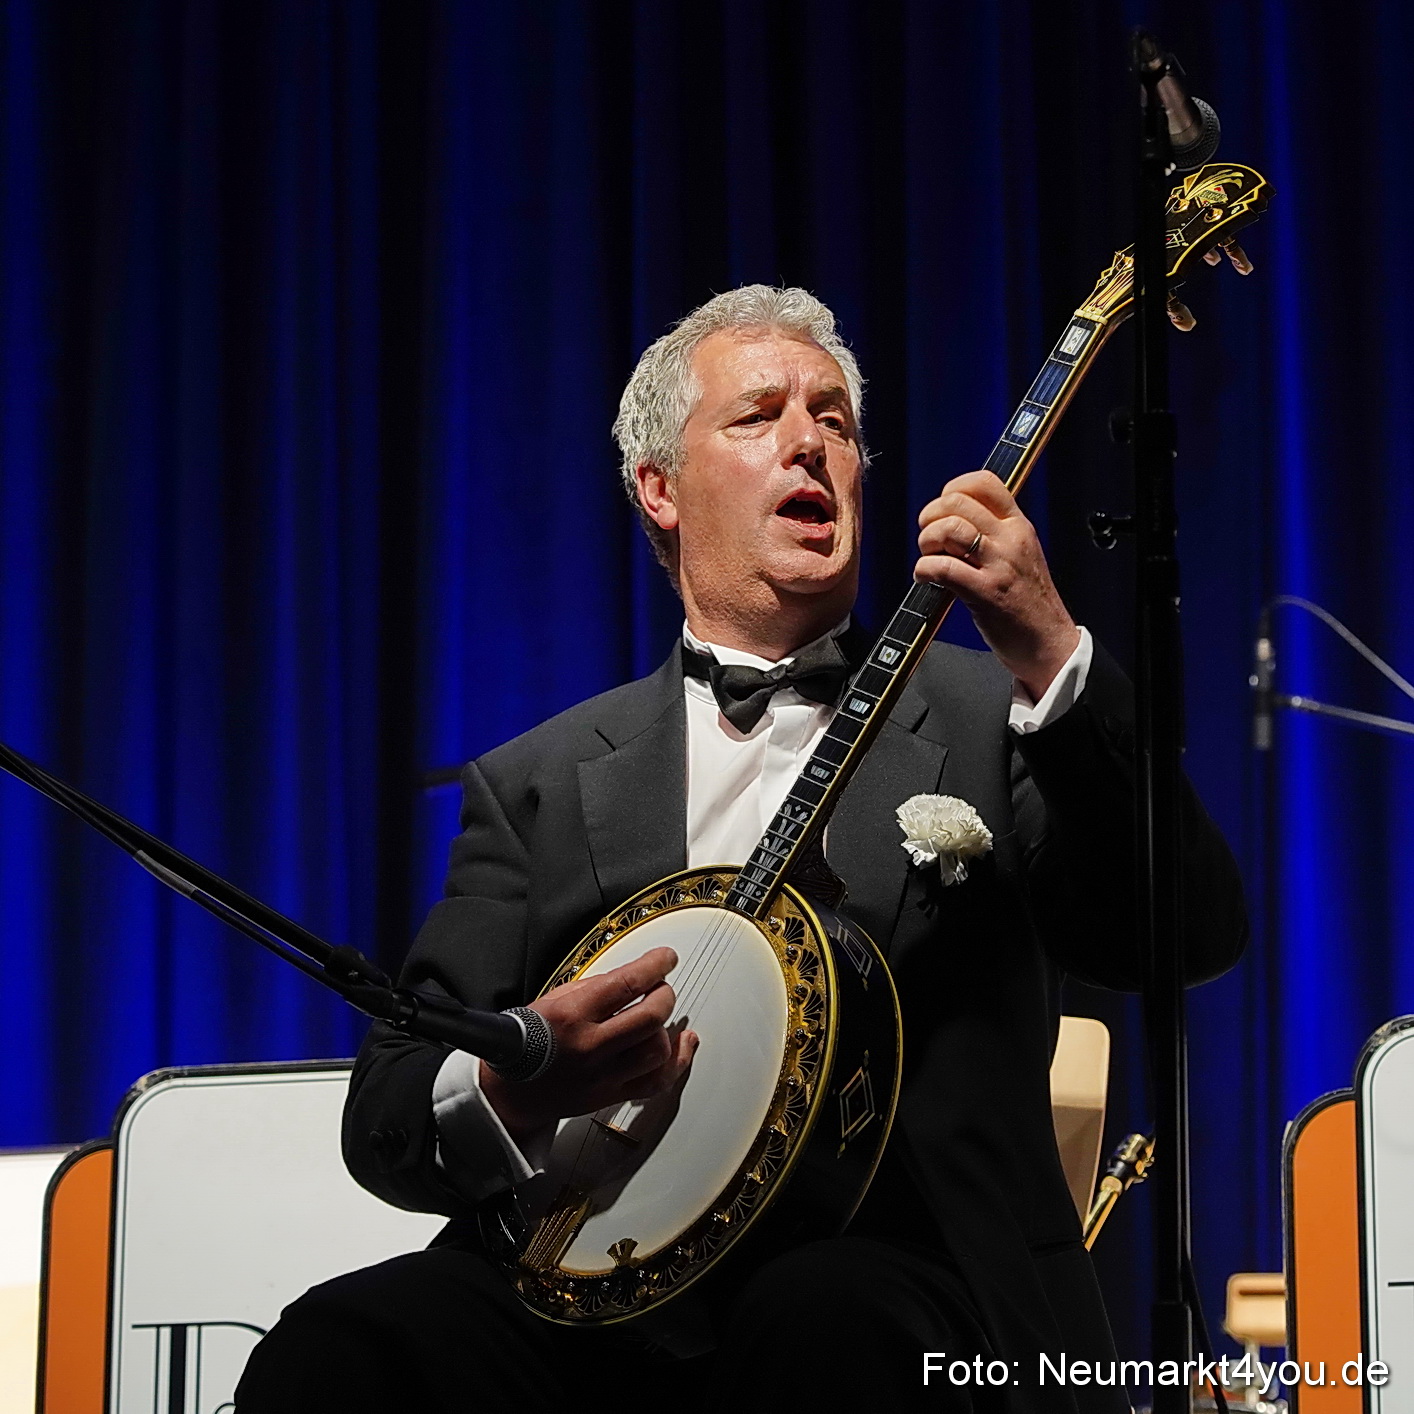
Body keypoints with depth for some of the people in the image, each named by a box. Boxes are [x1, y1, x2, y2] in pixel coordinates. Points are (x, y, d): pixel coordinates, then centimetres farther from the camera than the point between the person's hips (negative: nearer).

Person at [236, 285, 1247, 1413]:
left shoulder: (983, 725, 15)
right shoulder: (538, 783, 18)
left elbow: (1197, 936, -1)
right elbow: (386, 1107, 12)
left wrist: (1050, 653, -14)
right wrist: (513, 1091, -13)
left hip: (876, 1267, -2)